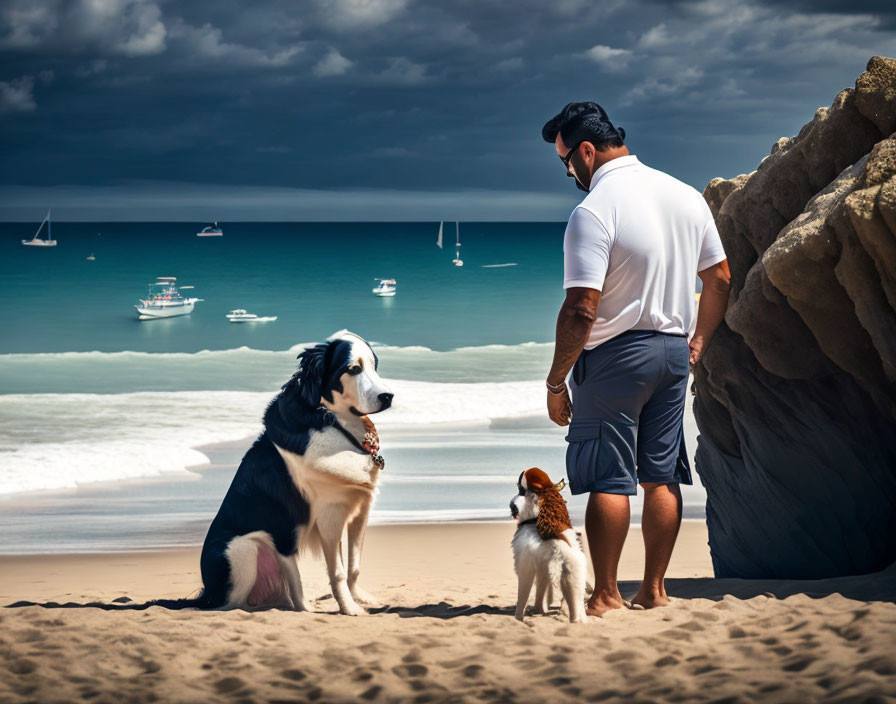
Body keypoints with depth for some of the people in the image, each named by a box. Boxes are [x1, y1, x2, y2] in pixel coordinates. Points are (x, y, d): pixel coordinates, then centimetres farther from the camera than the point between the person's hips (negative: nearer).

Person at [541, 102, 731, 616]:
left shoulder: (594, 211, -17)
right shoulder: (687, 196, 6)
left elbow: (581, 310, -21)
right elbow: (721, 279, 13)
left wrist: (556, 382, -12)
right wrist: (697, 344, 21)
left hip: (616, 355, -7)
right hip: (674, 351, 7)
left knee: (610, 479, 0)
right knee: (661, 475, 11)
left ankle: (607, 595, 4)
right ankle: (654, 590, 18)